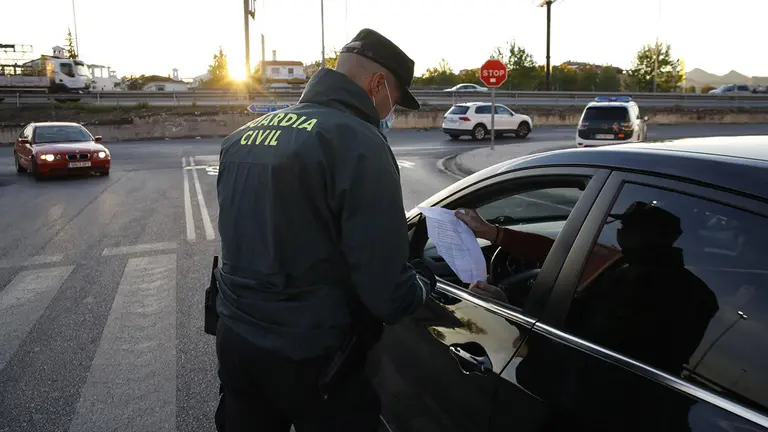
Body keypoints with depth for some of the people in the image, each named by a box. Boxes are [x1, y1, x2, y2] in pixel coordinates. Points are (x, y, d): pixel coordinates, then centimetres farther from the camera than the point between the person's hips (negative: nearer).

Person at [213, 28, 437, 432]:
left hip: (233, 339, 7)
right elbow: (387, 294, -21)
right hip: (307, 355, -6)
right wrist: (424, 280, -1)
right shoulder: (359, 143, -19)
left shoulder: (242, 136, 7)